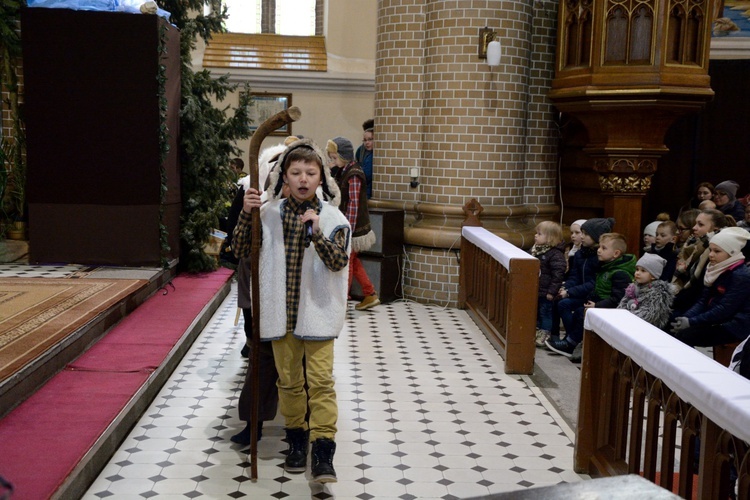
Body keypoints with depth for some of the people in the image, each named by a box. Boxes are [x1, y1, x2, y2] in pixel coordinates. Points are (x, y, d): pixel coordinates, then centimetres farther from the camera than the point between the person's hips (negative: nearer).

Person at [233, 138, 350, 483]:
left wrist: (317, 233, -31)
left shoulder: (332, 218, -5)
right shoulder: (270, 213, 0)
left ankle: (322, 451, 3)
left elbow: (338, 261, -16)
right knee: (289, 380, 13)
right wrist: (246, 214, -14)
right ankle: (297, 440, 30)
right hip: (280, 312, 2)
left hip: (317, 312, -2)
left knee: (320, 380, -4)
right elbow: (241, 250, 0)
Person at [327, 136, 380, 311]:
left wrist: (348, 230, -21)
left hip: (353, 226, -9)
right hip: (347, 225, 9)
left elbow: (354, 204, -21)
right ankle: (370, 295, 24)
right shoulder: (344, 171, 8)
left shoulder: (353, 175, -18)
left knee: (346, 263, 0)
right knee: (353, 261, 16)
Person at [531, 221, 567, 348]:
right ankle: (538, 331, 32)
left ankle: (545, 335, 11)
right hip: (535, 291, 8)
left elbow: (558, 274, -20)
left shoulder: (555, 254, -19)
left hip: (545, 292, -8)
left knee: (546, 313, 2)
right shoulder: (536, 250, 7)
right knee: (536, 313, 18)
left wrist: (552, 291, -20)